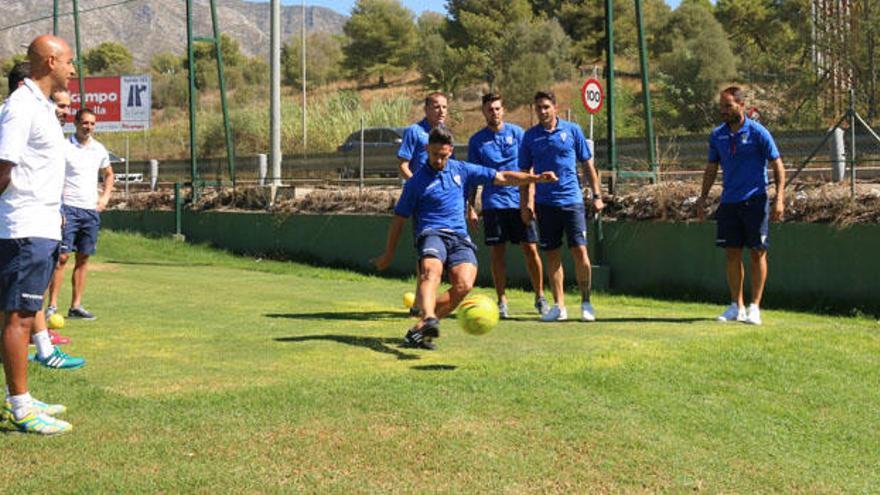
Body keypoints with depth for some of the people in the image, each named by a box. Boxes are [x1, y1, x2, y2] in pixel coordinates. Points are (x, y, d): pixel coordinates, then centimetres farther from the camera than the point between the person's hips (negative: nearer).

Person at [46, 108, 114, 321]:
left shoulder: (99, 149, 11)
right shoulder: (63, 147, -5)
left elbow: (108, 174, 27)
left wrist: (105, 196, 11)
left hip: (91, 210, 5)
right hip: (68, 208, -5)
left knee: (83, 258, 6)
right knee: (62, 256, -9)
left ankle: (76, 306, 11)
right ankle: (52, 305, -5)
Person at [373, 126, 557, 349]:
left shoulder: (462, 170, 16)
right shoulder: (416, 182, 7)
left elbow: (501, 178, 16)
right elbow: (399, 218, 13)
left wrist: (535, 178, 5)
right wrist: (388, 253, 17)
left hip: (459, 237, 3)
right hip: (431, 233, -3)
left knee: (464, 284, -24)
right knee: (431, 271, -36)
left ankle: (419, 329, -18)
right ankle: (429, 319, -60)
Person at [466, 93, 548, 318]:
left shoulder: (517, 132, 4)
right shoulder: (477, 140, 6)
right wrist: (470, 207, 3)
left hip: (519, 201, -1)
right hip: (493, 203, 1)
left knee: (531, 249, -2)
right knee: (497, 253, 2)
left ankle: (540, 297, 11)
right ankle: (502, 301, 10)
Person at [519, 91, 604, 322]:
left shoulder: (572, 130, 3)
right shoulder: (530, 136, 6)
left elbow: (587, 164, 8)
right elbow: (525, 172, 11)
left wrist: (596, 195, 4)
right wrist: (526, 203, 4)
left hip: (572, 200, -2)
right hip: (545, 204, 2)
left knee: (580, 251, -7)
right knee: (552, 255, 4)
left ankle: (586, 303, 6)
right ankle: (559, 306, 11)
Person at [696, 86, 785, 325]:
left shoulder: (757, 132, -7)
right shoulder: (717, 135, 7)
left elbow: (778, 165, -4)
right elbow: (712, 168, 17)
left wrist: (779, 199, -12)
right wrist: (703, 198, 11)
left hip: (755, 201, -4)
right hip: (729, 202, 4)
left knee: (757, 253, -1)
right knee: (732, 254, 6)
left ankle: (754, 307, 5)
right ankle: (737, 306, 15)